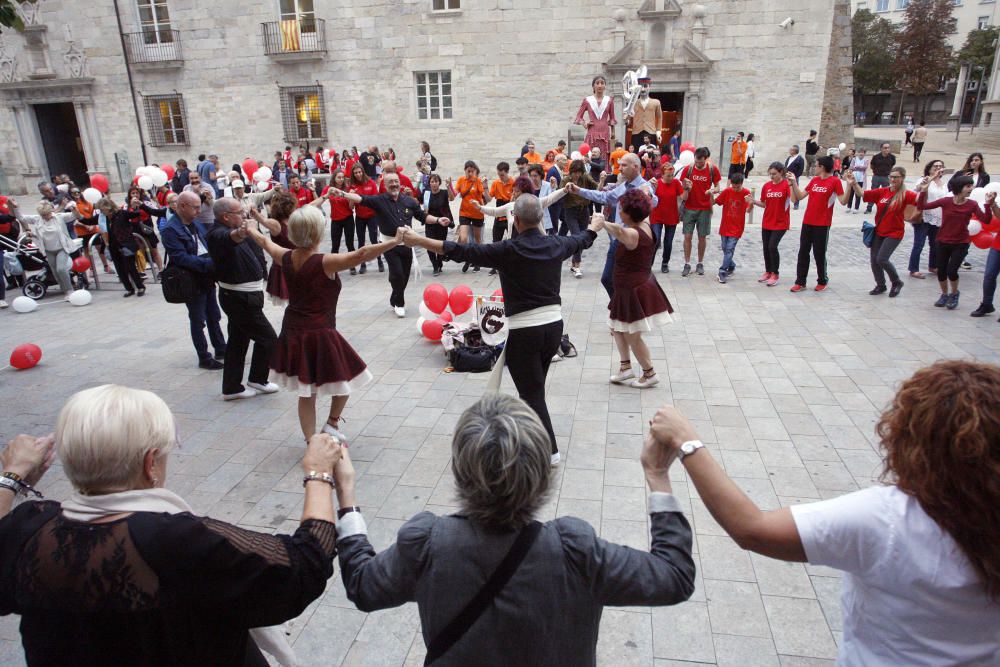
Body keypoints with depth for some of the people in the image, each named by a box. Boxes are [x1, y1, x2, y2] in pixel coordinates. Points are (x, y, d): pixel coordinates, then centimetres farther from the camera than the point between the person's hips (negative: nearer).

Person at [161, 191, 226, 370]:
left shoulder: (196, 223, 8)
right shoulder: (170, 229, -17)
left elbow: (207, 244, 15)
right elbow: (181, 257, -25)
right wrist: (209, 263, -30)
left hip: (207, 278, 8)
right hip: (192, 281, -8)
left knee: (214, 316, 18)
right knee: (198, 320, 4)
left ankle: (221, 349, 31)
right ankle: (204, 358, 14)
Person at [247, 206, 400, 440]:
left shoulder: (286, 258, 0)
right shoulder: (324, 263, -20)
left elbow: (265, 242, 20)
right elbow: (360, 254, -28)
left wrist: (251, 230, 40)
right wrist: (394, 242, -26)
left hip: (293, 334, 7)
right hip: (320, 335, -7)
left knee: (306, 394, 15)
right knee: (347, 379, 18)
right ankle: (332, 424, 21)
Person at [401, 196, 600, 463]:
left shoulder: (508, 250, -14)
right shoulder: (556, 244, 4)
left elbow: (461, 252, -14)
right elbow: (581, 240, 26)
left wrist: (419, 240, -9)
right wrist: (595, 225, 48)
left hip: (525, 331, -6)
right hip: (554, 325, 7)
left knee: (532, 393, 3)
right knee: (533, 387, 21)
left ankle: (550, 450, 5)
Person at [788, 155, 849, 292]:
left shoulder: (835, 181, -7)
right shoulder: (814, 180, 10)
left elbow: (843, 201, -13)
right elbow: (799, 196, 13)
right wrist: (793, 183, 5)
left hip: (822, 224, -6)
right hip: (807, 222, 6)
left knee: (819, 254, 3)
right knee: (803, 252, 6)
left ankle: (822, 281, 20)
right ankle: (800, 282, 13)